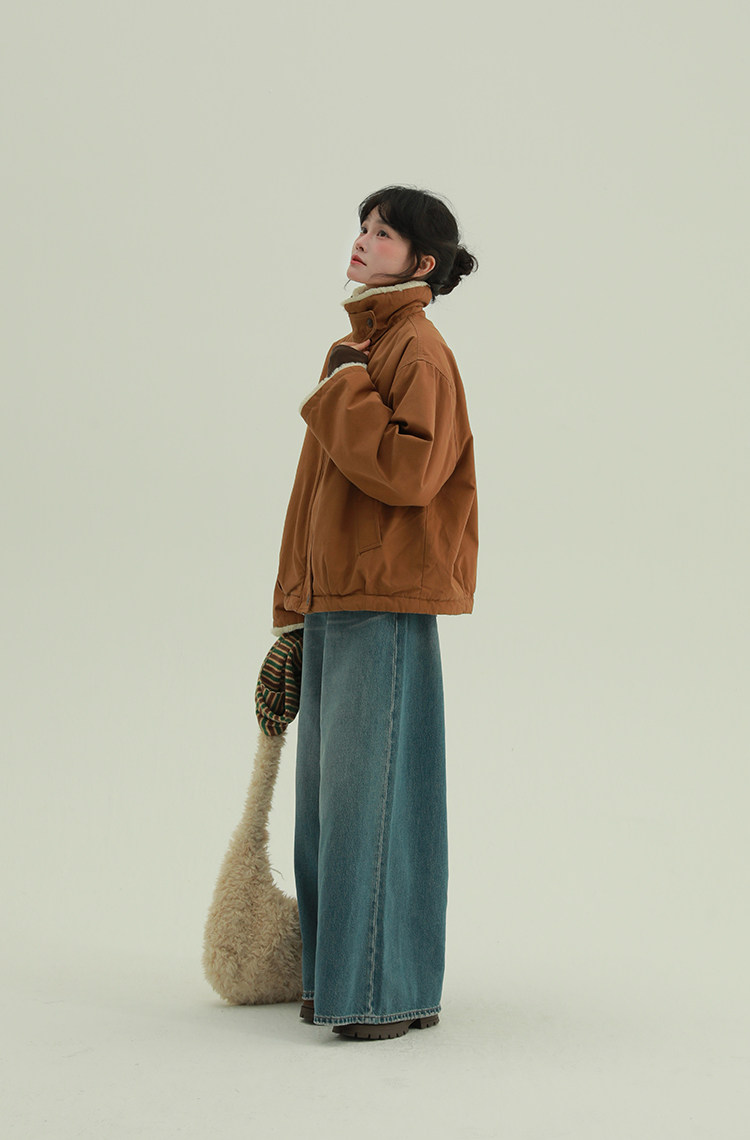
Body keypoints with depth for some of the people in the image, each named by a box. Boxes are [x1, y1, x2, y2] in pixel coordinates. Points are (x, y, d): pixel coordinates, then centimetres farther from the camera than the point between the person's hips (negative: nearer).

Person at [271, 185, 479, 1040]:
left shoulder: (418, 351, -9)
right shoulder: (357, 348, 18)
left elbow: (410, 470, -23)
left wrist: (344, 389, -15)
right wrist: (297, 600, 20)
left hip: (387, 611, -9)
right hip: (334, 605, 9)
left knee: (377, 788, -6)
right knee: (330, 791, 11)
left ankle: (398, 991, 3)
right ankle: (341, 977, 21)